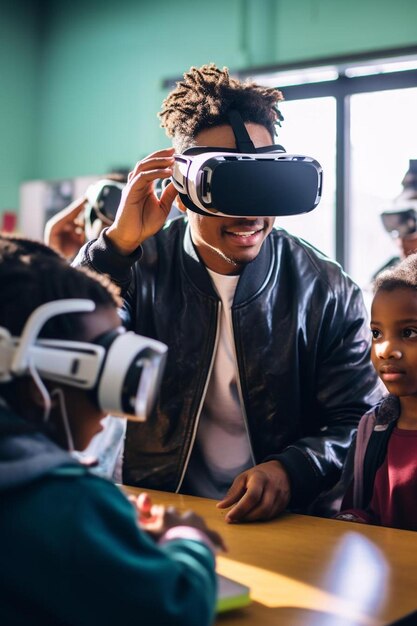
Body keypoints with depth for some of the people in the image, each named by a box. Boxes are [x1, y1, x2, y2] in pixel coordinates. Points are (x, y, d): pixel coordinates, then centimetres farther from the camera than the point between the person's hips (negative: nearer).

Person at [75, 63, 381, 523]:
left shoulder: (326, 291, -2)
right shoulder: (140, 269, -2)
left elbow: (358, 423, 1)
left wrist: (292, 471, -19)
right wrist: (117, 245, -19)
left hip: (282, 522, 1)